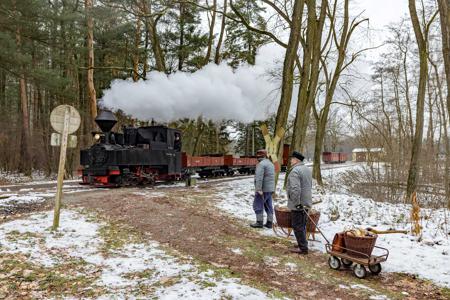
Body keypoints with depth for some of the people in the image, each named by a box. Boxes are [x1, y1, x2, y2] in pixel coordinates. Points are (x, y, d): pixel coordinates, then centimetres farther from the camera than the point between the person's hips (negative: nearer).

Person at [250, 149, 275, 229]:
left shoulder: (261, 164, -14)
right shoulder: (270, 163, 17)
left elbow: (259, 178, -23)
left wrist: (259, 189, -25)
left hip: (263, 189, -9)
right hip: (270, 189, 9)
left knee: (258, 205, -1)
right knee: (268, 206, 11)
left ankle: (259, 222, 0)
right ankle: (269, 223, 13)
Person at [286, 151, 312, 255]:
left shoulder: (295, 171, -19)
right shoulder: (307, 169, 12)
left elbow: (295, 189, -29)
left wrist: (297, 203, -23)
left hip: (297, 204, -9)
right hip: (306, 203, 9)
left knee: (297, 226, 0)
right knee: (302, 225, 18)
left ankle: (303, 248, 6)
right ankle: (302, 245, 27)